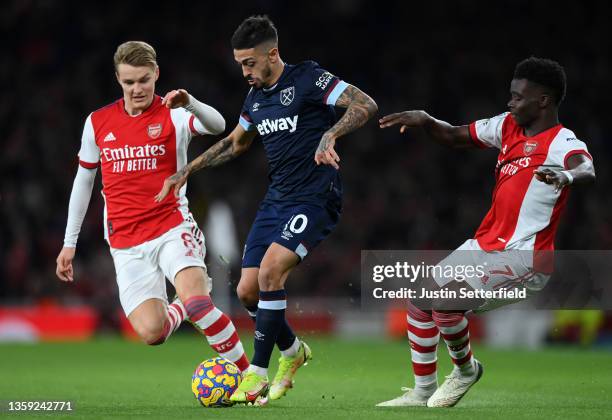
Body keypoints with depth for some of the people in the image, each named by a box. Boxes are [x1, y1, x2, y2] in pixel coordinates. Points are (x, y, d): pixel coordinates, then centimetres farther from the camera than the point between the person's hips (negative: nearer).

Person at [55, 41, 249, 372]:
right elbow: (83, 180, 18)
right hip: (126, 245, 3)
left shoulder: (174, 115, -4)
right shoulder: (97, 122, 7)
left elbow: (217, 126, -25)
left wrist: (190, 104, -45)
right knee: (151, 332, -13)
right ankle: (189, 304, 22)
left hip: (172, 228, -3)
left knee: (195, 301, -29)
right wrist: (69, 243, 18)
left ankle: (247, 374, -15)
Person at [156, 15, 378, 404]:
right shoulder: (255, 97, 11)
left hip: (316, 198, -8)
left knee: (270, 270, -25)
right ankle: (292, 351, 27)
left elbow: (366, 104, -20)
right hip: (276, 200, 8)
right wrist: (187, 171, 24)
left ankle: (257, 376, -16)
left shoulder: (308, 79, -11)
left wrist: (330, 135, -35)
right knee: (248, 291, 1)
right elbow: (235, 143, 29)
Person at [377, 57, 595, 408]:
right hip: (485, 245, 9)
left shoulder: (563, 145, -17)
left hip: (524, 258, -9)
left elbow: (588, 172, -40)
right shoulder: (508, 126, 8)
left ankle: (465, 369, 5)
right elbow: (455, 137, 20)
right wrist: (425, 121, 1)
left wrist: (568, 175, -63)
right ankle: (422, 393, 23)